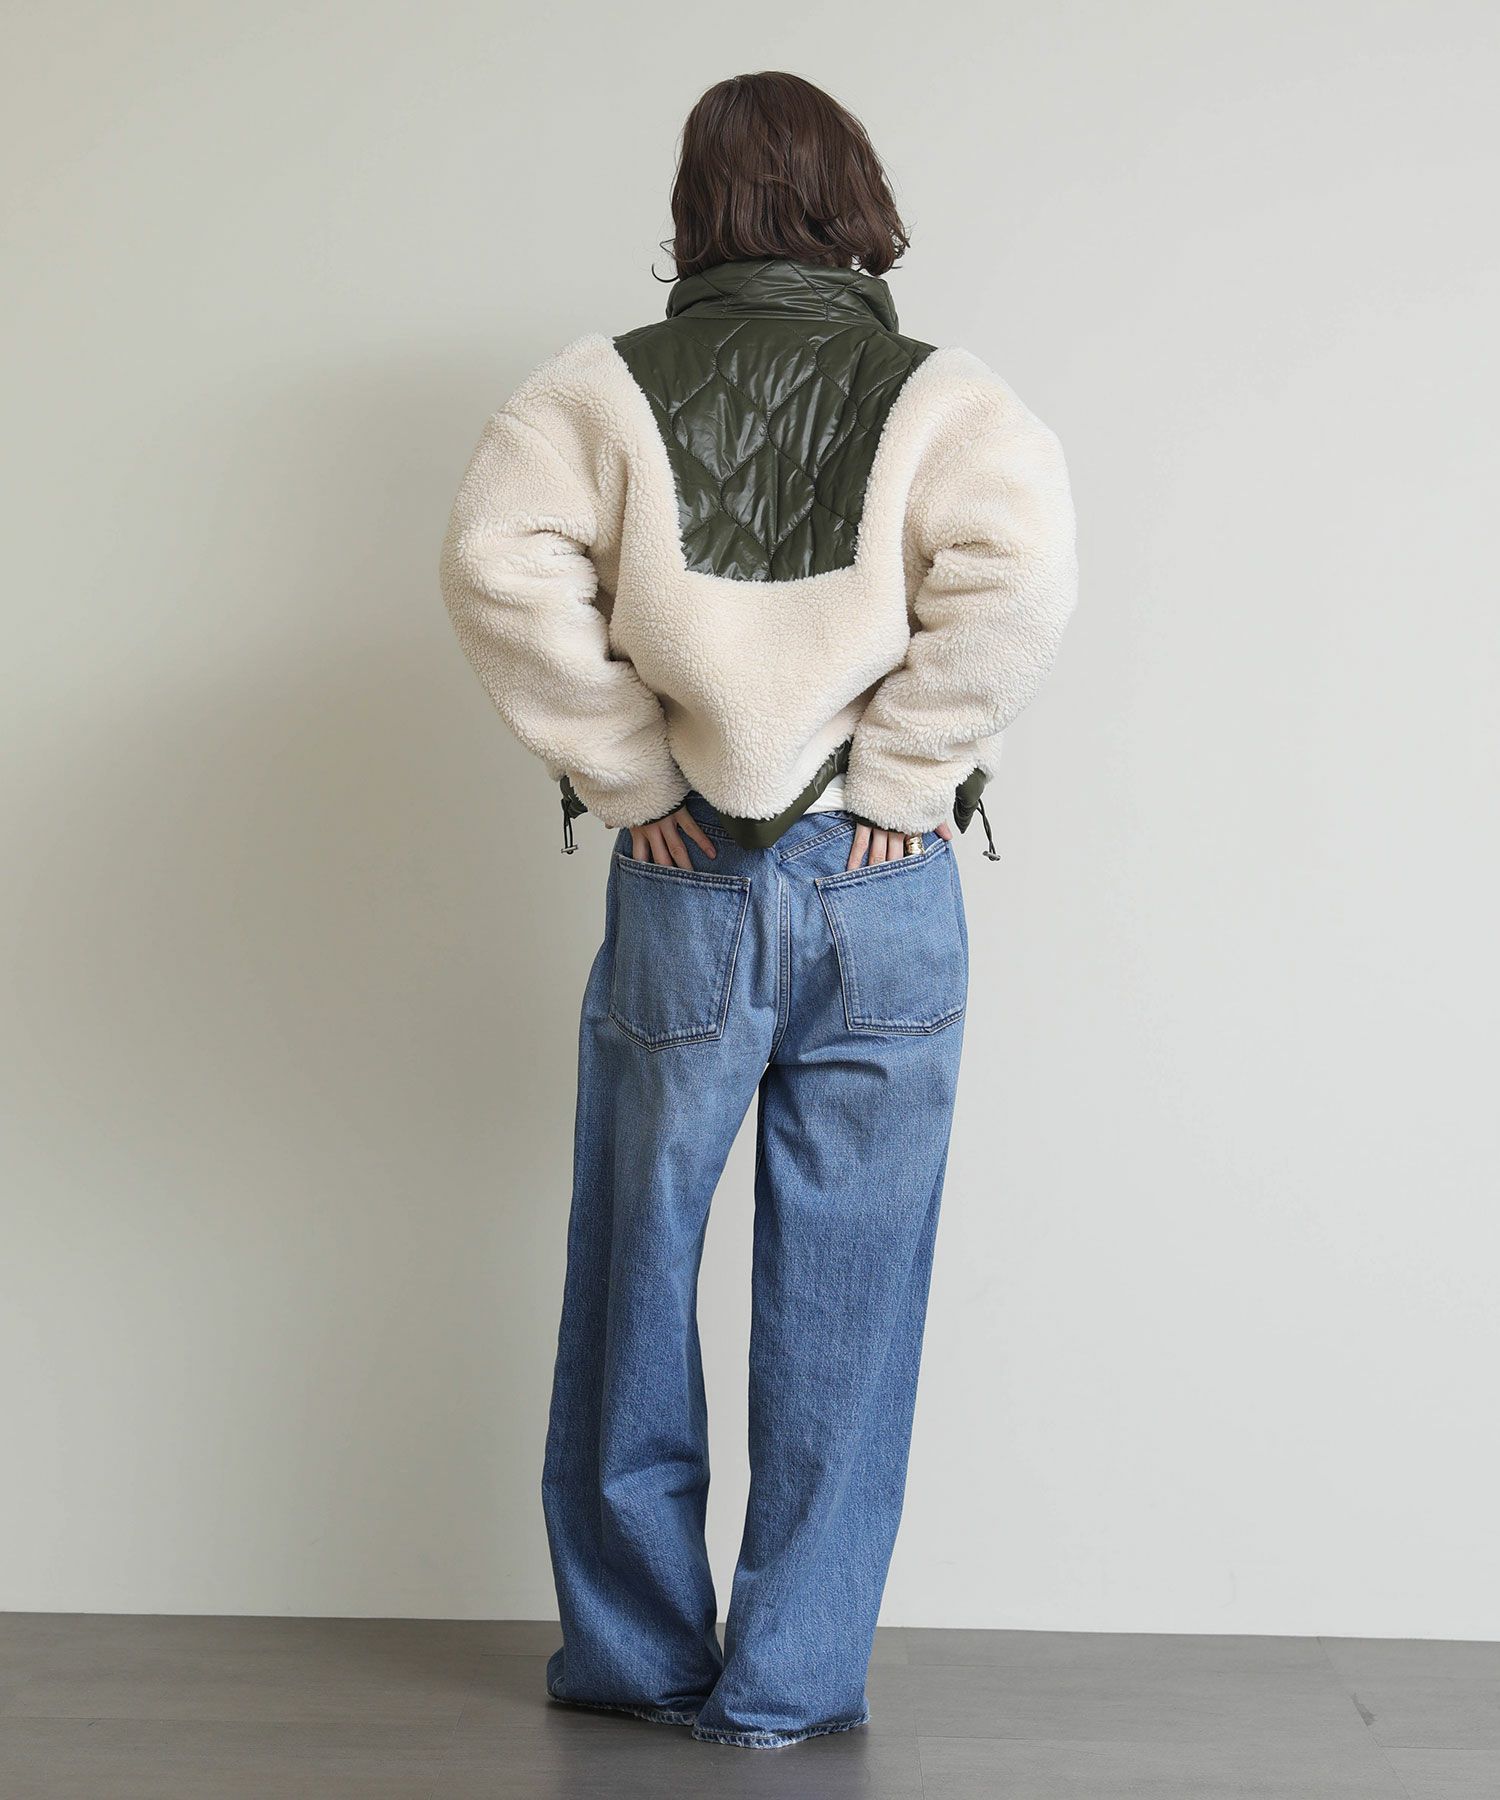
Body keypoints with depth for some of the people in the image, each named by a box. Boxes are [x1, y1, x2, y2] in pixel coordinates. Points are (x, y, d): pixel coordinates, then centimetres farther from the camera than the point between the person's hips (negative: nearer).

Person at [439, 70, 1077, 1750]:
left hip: (680, 895, 1)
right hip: (885, 898, 0)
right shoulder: (940, 394, 1)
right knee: (842, 1300, 8)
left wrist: (626, 773, -6)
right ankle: (790, 1676, 17)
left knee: (633, 1281, 14)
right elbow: (1021, 564, -17)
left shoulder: (607, 388, 3)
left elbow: (498, 559, -13)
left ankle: (631, 1645, 26)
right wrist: (904, 774, -8)